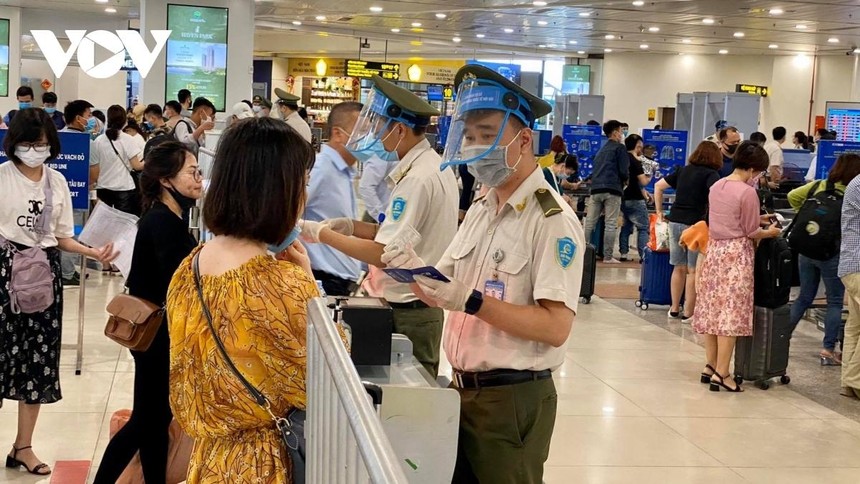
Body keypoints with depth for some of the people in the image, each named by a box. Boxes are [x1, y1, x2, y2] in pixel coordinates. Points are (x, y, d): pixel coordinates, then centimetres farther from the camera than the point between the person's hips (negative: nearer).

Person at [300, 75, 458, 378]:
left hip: (412, 311, -10)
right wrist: (353, 227, 7)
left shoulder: (418, 178, -20)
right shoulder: (433, 165, 10)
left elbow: (384, 254, -22)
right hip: (425, 305, 10)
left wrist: (322, 234, -12)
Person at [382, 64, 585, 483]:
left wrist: (471, 301, -27)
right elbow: (451, 289, 12)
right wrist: (419, 272, -8)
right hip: (463, 389, 8)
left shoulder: (553, 220, -15)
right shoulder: (481, 208, 11)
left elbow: (556, 327, -23)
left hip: (513, 399, -8)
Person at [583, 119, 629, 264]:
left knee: (589, 223, 4)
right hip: (612, 189, -6)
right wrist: (624, 180, 14)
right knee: (611, 224, -4)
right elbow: (624, 171, -5)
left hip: (596, 189, 6)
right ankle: (608, 256, -6)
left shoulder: (601, 151, 24)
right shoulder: (620, 148, 3)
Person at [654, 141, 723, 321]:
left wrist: (659, 212, 19)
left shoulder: (683, 170, 13)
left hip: (675, 221, 6)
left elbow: (658, 186, 17)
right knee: (693, 271, 3)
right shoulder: (711, 174, -4)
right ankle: (688, 313, 5)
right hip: (695, 224, -6)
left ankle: (674, 309, 23)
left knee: (679, 268, 17)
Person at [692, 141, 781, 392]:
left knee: (712, 308, 12)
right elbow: (750, 233, -9)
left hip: (714, 249, 8)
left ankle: (710, 366, 20)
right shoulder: (747, 192, -15)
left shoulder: (716, 186, 7)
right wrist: (769, 232, 9)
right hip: (737, 254, -7)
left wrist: (756, 219, 19)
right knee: (731, 312, -4)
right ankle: (721, 374, -4)